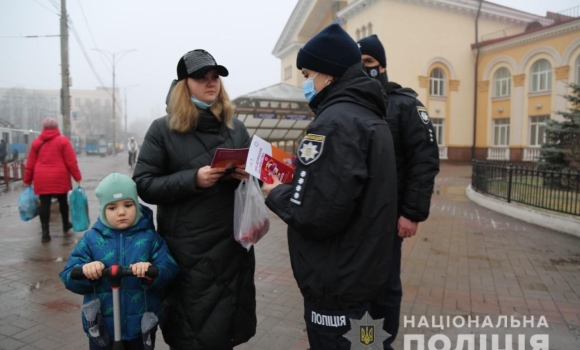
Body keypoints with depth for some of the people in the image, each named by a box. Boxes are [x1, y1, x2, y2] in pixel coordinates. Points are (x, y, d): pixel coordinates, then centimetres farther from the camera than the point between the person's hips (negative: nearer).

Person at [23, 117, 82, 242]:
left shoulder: (36, 142, 8)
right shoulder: (63, 140, -2)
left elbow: (30, 164, 9)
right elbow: (71, 162, -6)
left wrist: (27, 180, 16)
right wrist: (77, 177, -1)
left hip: (42, 179, 2)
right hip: (60, 178, -2)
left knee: (44, 204, 2)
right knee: (63, 201, 15)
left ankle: (45, 232, 1)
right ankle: (66, 225, 31)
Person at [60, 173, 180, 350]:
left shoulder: (149, 236, -6)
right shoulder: (91, 238, -2)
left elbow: (170, 269, -13)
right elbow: (69, 277, -6)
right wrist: (84, 270, -28)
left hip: (142, 325, 0)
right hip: (102, 327, 1)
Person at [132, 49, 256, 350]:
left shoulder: (235, 127, 9)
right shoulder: (163, 129, -3)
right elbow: (144, 185, -7)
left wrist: (246, 174, -7)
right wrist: (193, 179, -21)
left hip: (233, 243, 4)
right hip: (188, 249, -3)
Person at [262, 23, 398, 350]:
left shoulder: (336, 120, -22)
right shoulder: (371, 116, 11)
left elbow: (316, 214, -30)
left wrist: (276, 193, -11)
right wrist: (298, 175, 8)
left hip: (337, 283, -9)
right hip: (363, 271, 9)